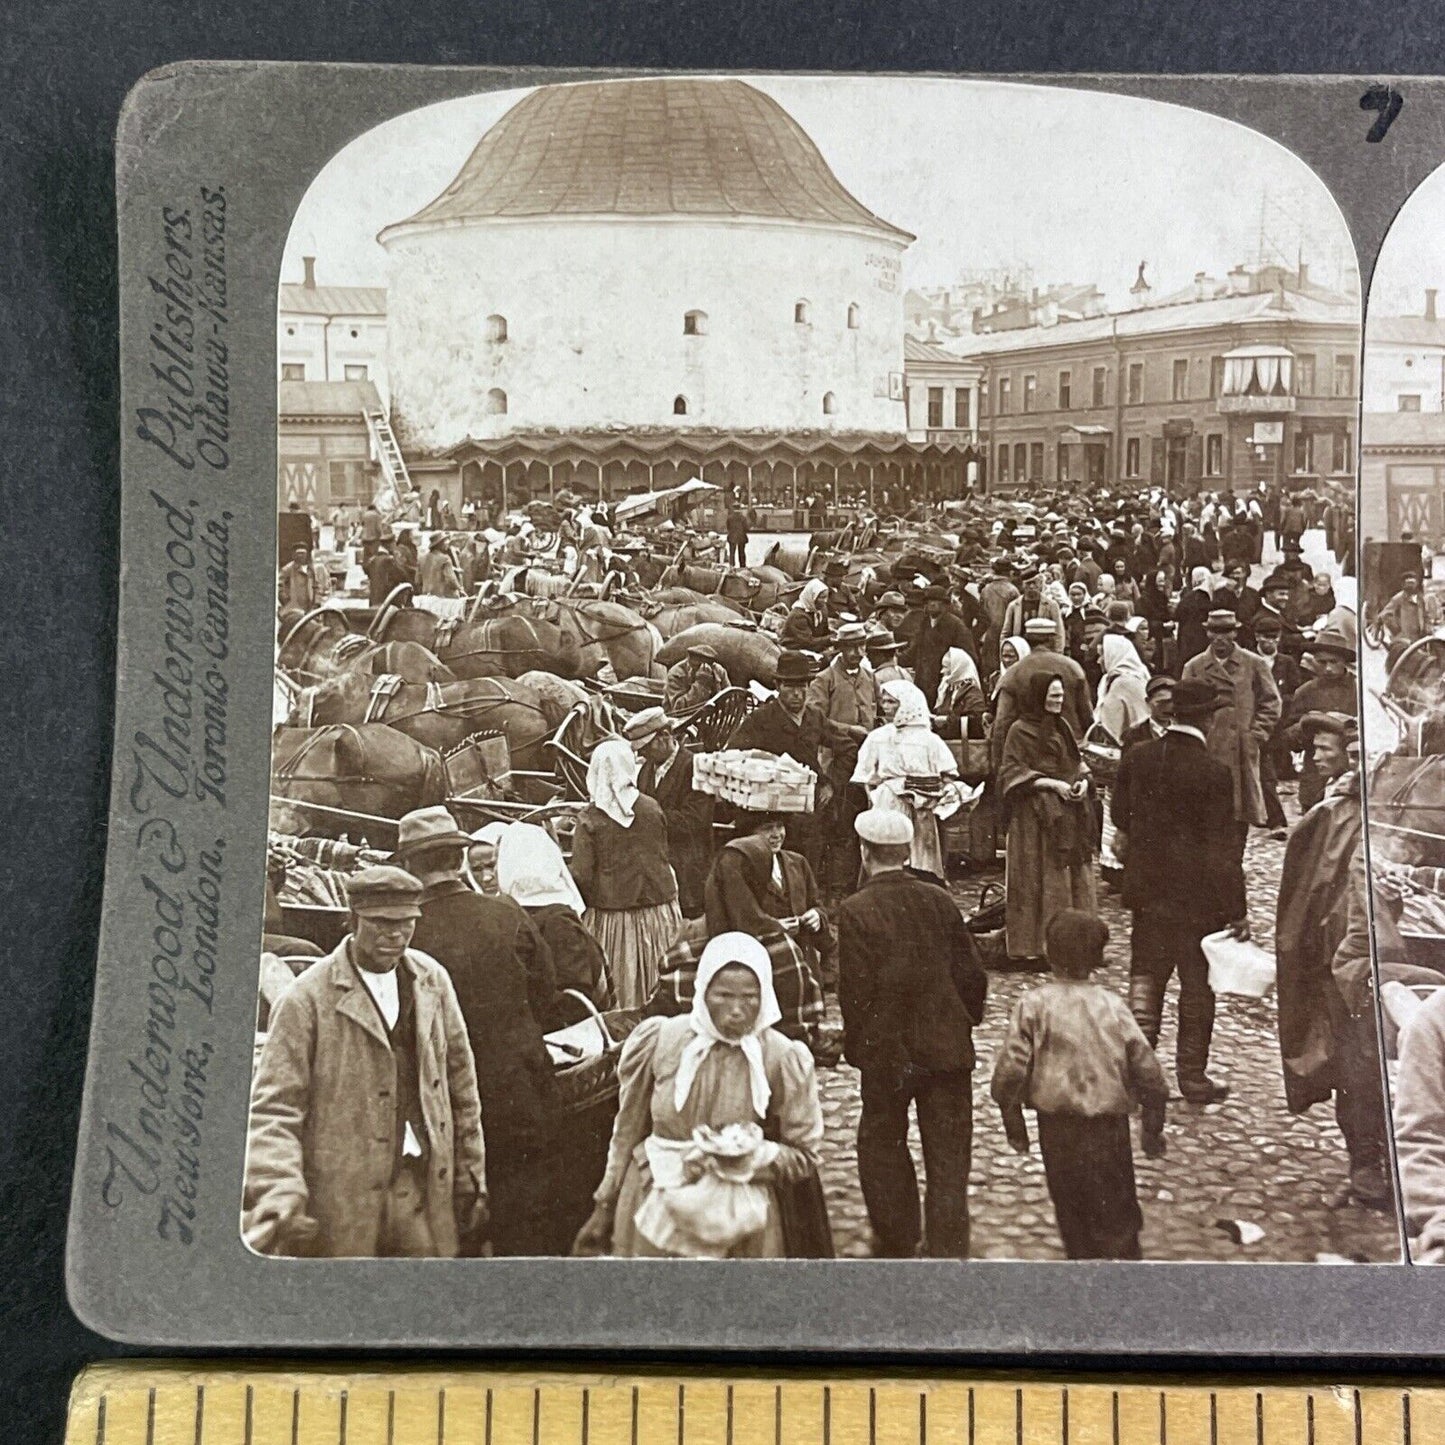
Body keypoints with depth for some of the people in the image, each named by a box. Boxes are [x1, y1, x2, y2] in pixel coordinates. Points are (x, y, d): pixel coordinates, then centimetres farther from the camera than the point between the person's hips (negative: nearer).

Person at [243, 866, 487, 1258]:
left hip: (426, 1186, 4)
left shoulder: (433, 982, 7)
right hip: (341, 1205, -4)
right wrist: (281, 1196, -24)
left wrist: (470, 1181, 12)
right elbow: (274, 1108, -10)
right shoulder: (307, 1000, -8)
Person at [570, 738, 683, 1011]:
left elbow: (582, 876, -11)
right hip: (657, 912, 2)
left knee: (620, 992, 6)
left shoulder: (589, 819, -11)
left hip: (611, 915, -2)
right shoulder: (652, 808, -3)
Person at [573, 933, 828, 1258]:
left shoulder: (782, 1059, -9)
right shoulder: (657, 1041, -6)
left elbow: (804, 1157, -1)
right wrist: (604, 1208, 12)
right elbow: (626, 1134, 7)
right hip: (656, 1213, 1)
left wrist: (752, 1154, -19)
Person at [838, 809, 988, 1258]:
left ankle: (899, 1245, 29)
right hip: (947, 1047, 3)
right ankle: (947, 1251, 8)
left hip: (886, 1052, -2)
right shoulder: (940, 901, -1)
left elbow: (856, 991, -13)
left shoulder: (855, 911, -12)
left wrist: (857, 1053, -3)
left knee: (883, 1146, 17)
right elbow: (971, 973, 3)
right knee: (948, 1154, 8)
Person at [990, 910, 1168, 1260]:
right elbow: (1147, 1070, -2)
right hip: (1109, 1126, 0)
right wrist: (1152, 1129, 12)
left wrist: (1013, 1123, 3)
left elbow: (1009, 1071, -12)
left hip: (1056, 1126, 0)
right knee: (1117, 1220, 12)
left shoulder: (1034, 1004, -8)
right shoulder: (1112, 1005, -3)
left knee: (1071, 1214, 19)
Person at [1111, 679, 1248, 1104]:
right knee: (1197, 985, 9)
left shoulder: (1135, 759, -3)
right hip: (1198, 895, -4)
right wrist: (1237, 909, -10)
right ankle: (1192, 1075, 18)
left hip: (1147, 890, 4)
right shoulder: (1213, 772, -17)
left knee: (1146, 975, 14)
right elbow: (1224, 847, -16)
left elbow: (1119, 816, 9)